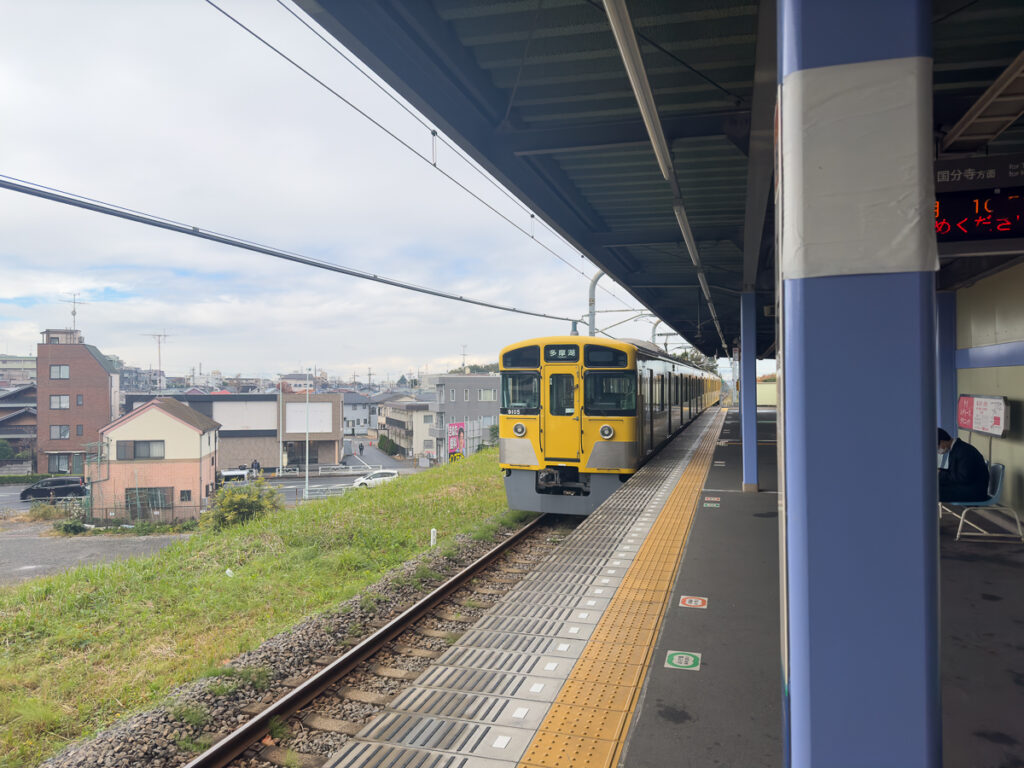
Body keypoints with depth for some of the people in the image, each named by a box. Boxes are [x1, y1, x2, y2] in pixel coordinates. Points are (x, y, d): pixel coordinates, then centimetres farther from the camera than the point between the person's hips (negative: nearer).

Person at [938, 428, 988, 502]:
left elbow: (964, 478, -23)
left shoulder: (964, 451, -21)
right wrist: (940, 472, 0)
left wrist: (941, 474, -15)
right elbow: (954, 472, 16)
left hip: (974, 491, -10)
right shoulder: (955, 448, 9)